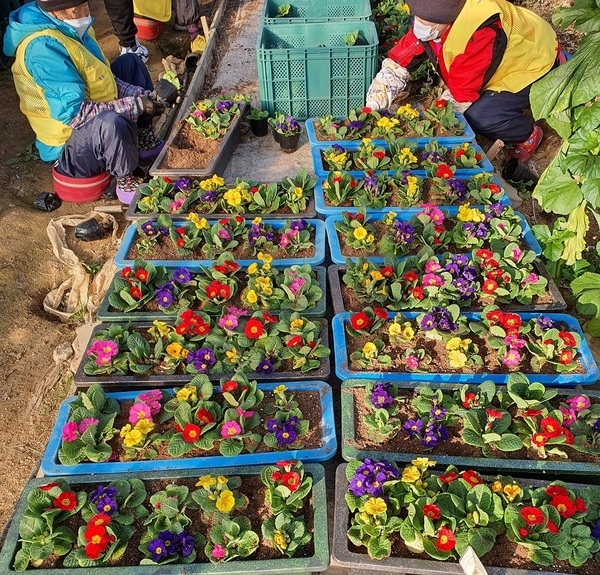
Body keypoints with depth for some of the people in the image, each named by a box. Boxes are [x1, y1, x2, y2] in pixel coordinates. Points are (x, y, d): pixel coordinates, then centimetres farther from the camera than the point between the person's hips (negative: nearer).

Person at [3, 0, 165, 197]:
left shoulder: (71, 27, 1)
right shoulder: (43, 46, -27)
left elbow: (104, 78, 10)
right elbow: (75, 113, -32)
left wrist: (142, 95, -6)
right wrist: (136, 105, -28)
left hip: (97, 123, 10)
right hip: (69, 150, -10)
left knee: (130, 62, 14)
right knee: (112, 121, -43)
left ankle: (144, 139, 10)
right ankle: (124, 177, -13)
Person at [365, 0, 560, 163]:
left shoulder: (480, 33, -39)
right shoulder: (431, 19, -17)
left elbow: (460, 93, -35)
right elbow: (397, 62, -16)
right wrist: (372, 110, -25)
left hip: (532, 63, -8)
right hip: (507, 58, 8)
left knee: (480, 116, -27)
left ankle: (528, 135, 1)